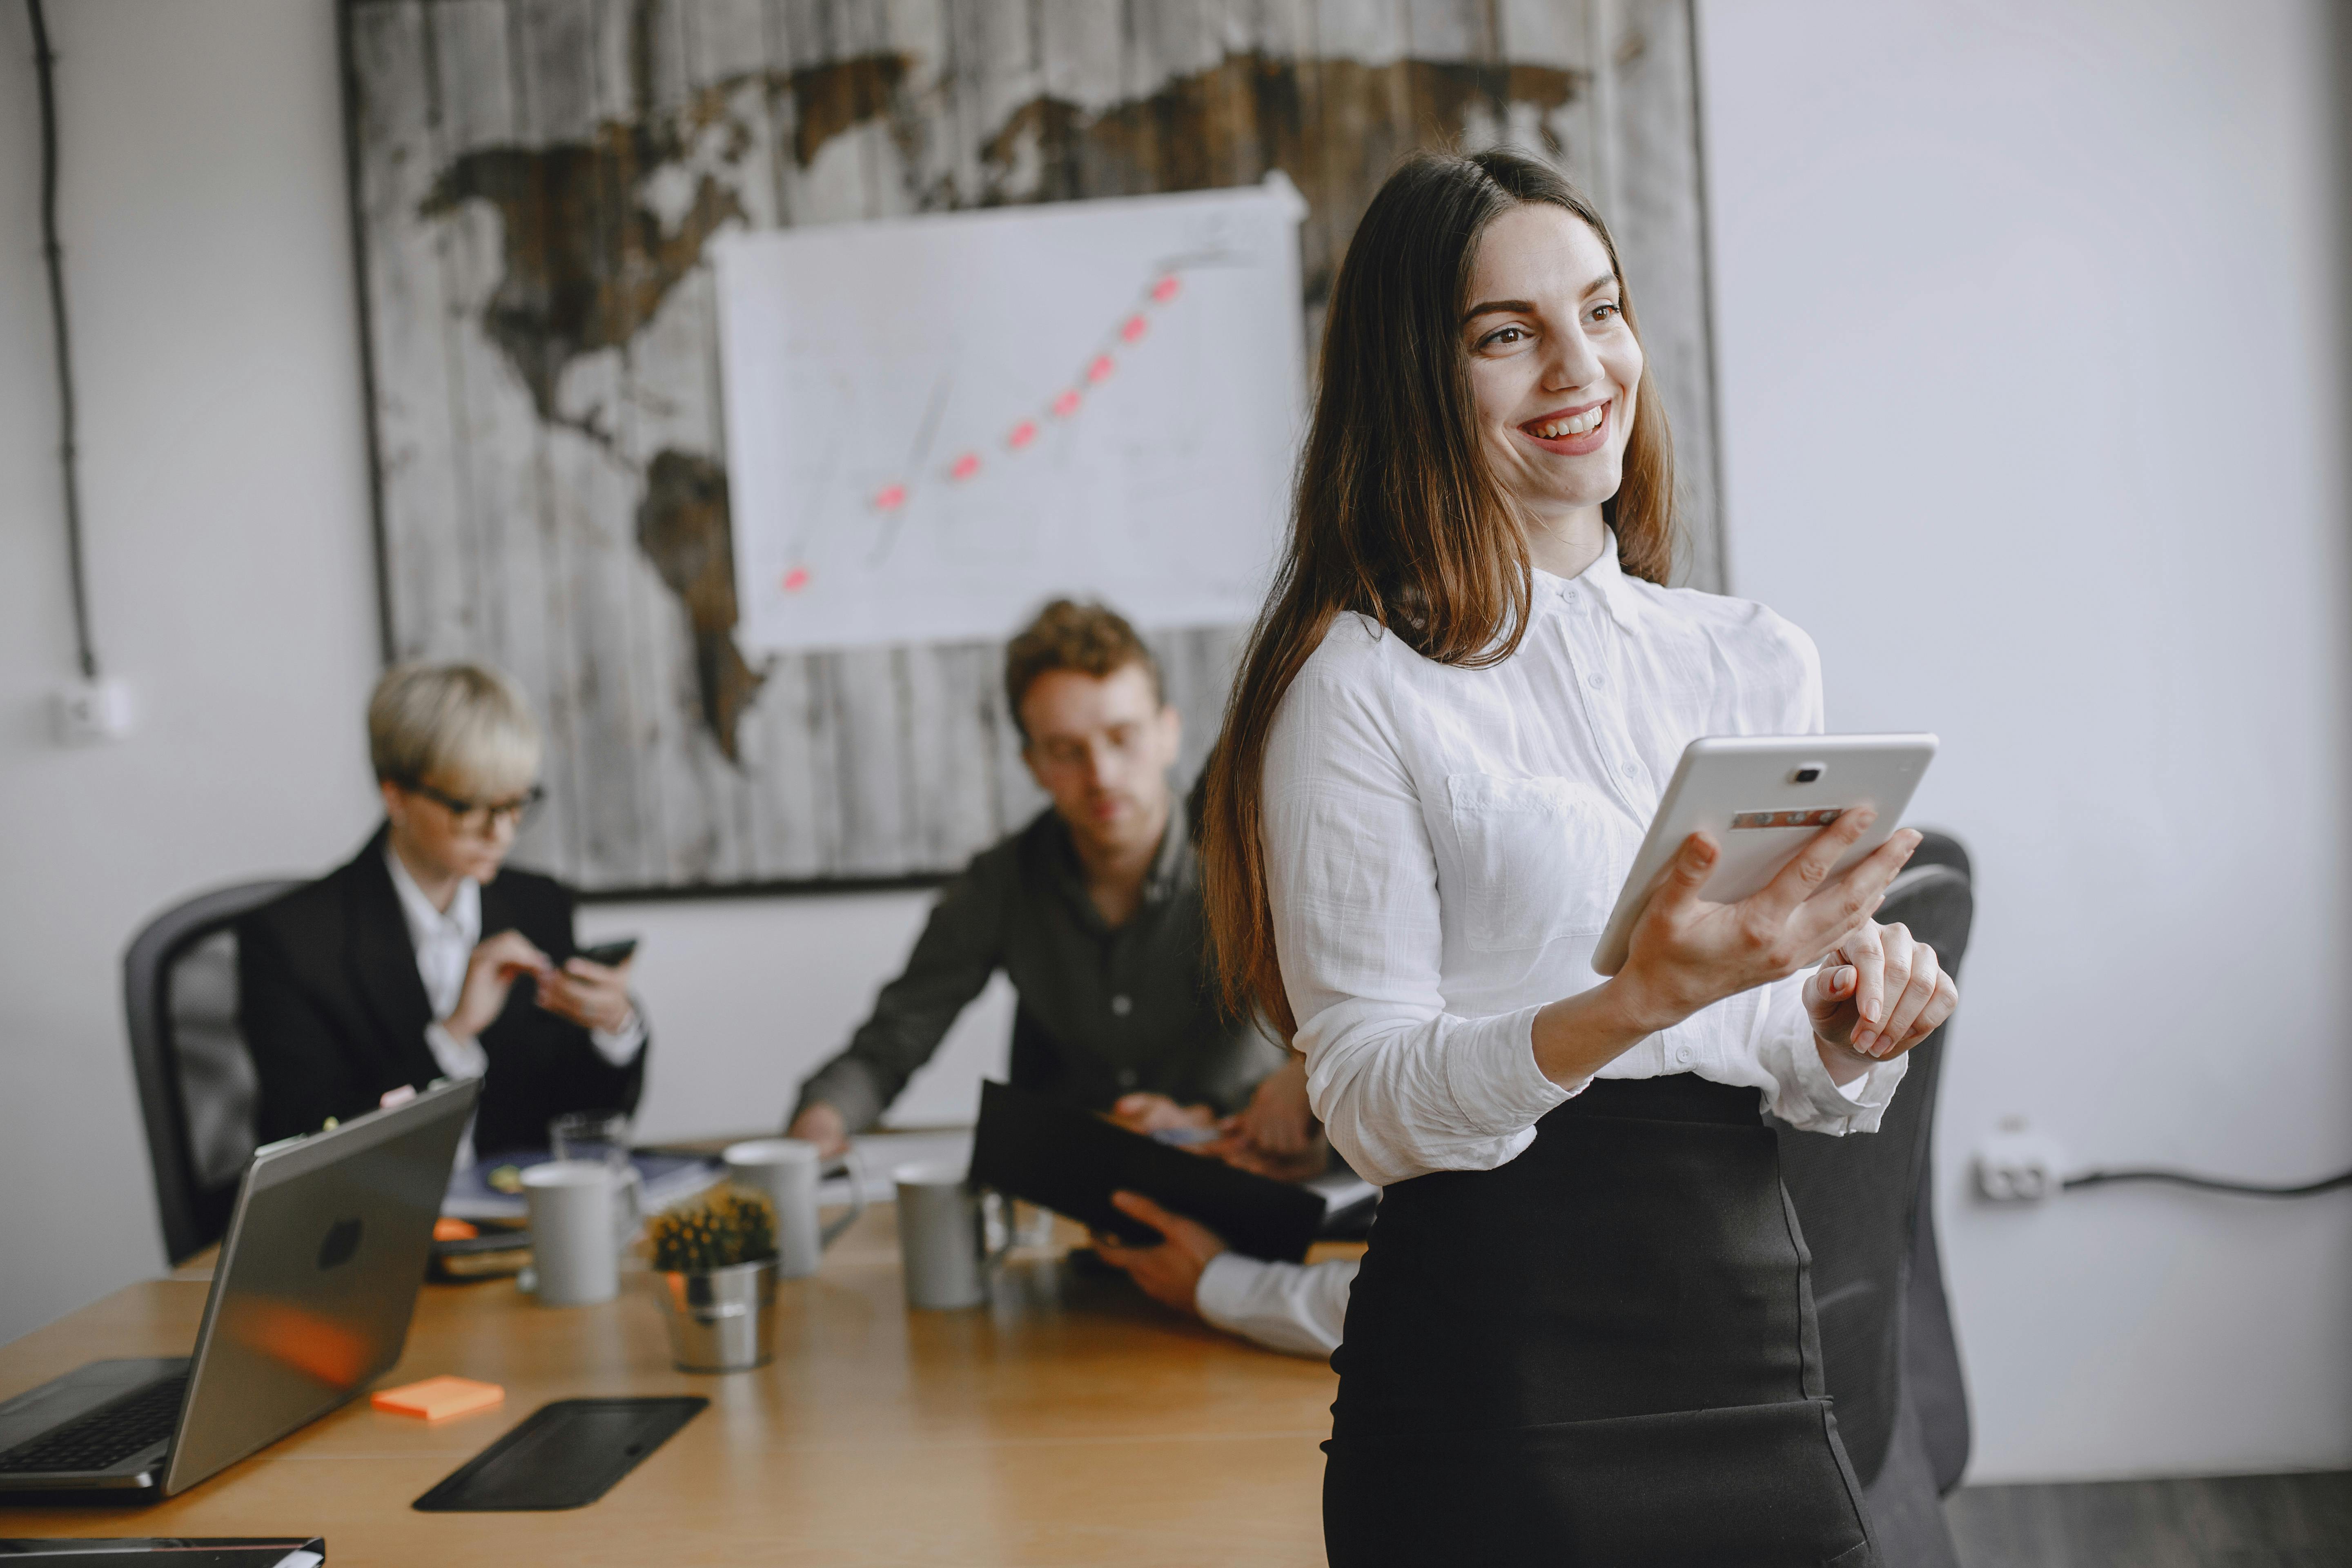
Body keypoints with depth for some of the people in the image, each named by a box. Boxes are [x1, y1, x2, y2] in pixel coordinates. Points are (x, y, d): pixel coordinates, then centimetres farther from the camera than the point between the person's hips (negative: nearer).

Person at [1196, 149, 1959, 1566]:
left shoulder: (1757, 664, 10)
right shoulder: (1360, 685, -7)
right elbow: (1369, 1100, -12)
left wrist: (1846, 1029, -6)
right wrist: (1639, 1000, -25)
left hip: (1754, 1346, 5)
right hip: (1501, 1378, -5)